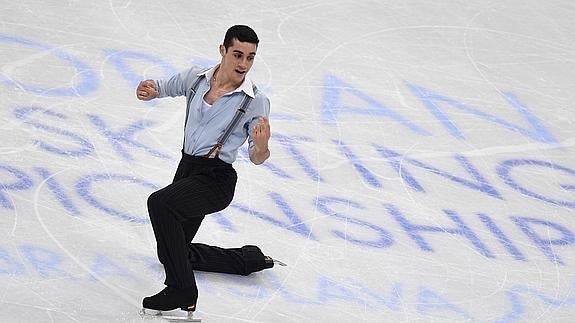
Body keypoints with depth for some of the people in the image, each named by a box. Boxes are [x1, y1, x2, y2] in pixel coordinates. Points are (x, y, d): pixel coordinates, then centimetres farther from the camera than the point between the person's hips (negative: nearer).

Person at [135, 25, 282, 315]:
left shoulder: (255, 102, -12)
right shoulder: (196, 78, 0)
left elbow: (256, 159, -13)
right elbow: (166, 87, 17)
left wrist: (261, 147, -38)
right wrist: (150, 90, -8)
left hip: (216, 180, -7)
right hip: (187, 169, 7)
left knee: (160, 203, -35)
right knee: (174, 253, 20)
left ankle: (182, 293, -27)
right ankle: (250, 259, 39)